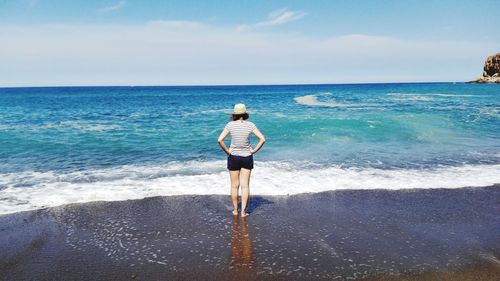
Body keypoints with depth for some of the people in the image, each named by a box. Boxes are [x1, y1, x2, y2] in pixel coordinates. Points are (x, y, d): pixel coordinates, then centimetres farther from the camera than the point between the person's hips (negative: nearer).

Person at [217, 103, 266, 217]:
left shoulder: (230, 125, -10)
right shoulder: (250, 125, -7)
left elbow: (220, 140, -17)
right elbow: (262, 139, -11)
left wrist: (227, 151, -5)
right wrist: (254, 150, -3)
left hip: (233, 157, 0)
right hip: (247, 157, 1)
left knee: (234, 185, 12)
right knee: (245, 186, 8)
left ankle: (235, 210, 21)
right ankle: (243, 211, 10)